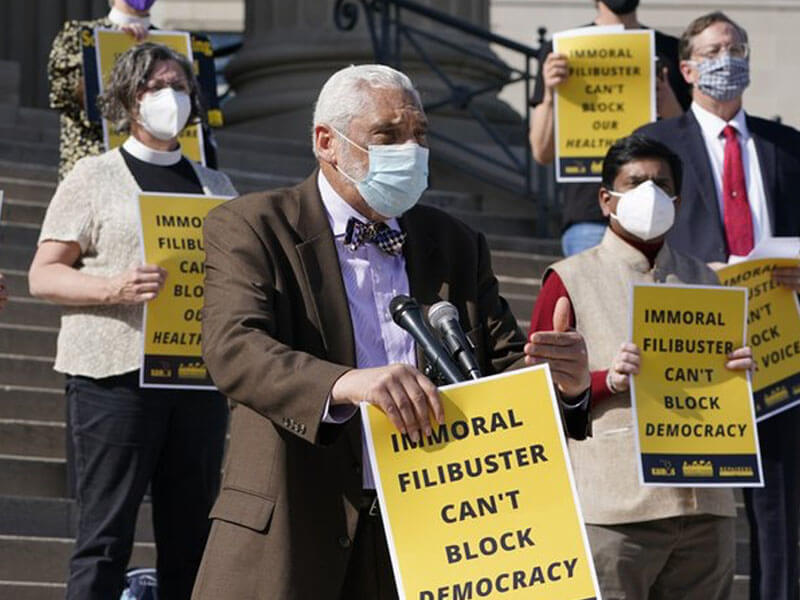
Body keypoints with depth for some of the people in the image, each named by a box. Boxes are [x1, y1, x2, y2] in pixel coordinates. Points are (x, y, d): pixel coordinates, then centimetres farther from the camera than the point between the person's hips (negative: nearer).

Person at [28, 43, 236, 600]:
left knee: (190, 532, 4)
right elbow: (43, 275, 1)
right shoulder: (94, 176, 7)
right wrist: (114, 289, -18)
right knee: (106, 533, -8)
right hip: (117, 371, -4)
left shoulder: (216, 186, 20)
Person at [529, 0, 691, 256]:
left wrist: (668, 107, -8)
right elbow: (543, 153, 5)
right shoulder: (561, 50, 7)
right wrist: (550, 95, -12)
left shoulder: (672, 51, 13)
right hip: (589, 220, -2)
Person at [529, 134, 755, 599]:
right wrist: (609, 380, -14)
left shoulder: (702, 280, 18)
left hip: (705, 507, 5)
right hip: (614, 509, -5)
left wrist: (740, 372, 3)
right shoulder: (571, 281, 4)